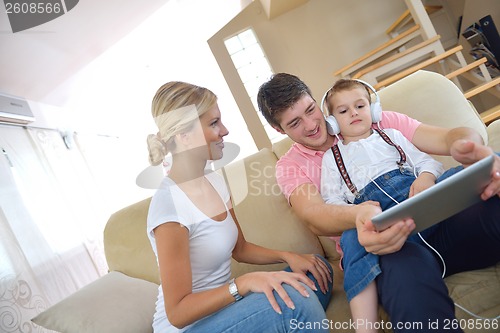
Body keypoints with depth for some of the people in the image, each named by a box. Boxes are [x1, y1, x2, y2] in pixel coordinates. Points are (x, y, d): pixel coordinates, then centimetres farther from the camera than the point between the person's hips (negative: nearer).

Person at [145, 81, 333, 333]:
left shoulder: (215, 181, 1)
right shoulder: (169, 204, -25)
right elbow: (177, 312, -21)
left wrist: (286, 256, -4)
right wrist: (246, 282, -31)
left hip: (220, 305, 8)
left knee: (316, 271, 2)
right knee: (295, 298, -28)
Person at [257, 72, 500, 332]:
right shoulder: (289, 166, 10)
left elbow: (448, 137, 7)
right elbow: (314, 218, -10)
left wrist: (470, 146, -20)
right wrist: (360, 214, -34)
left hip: (436, 224, 3)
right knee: (406, 266, -39)